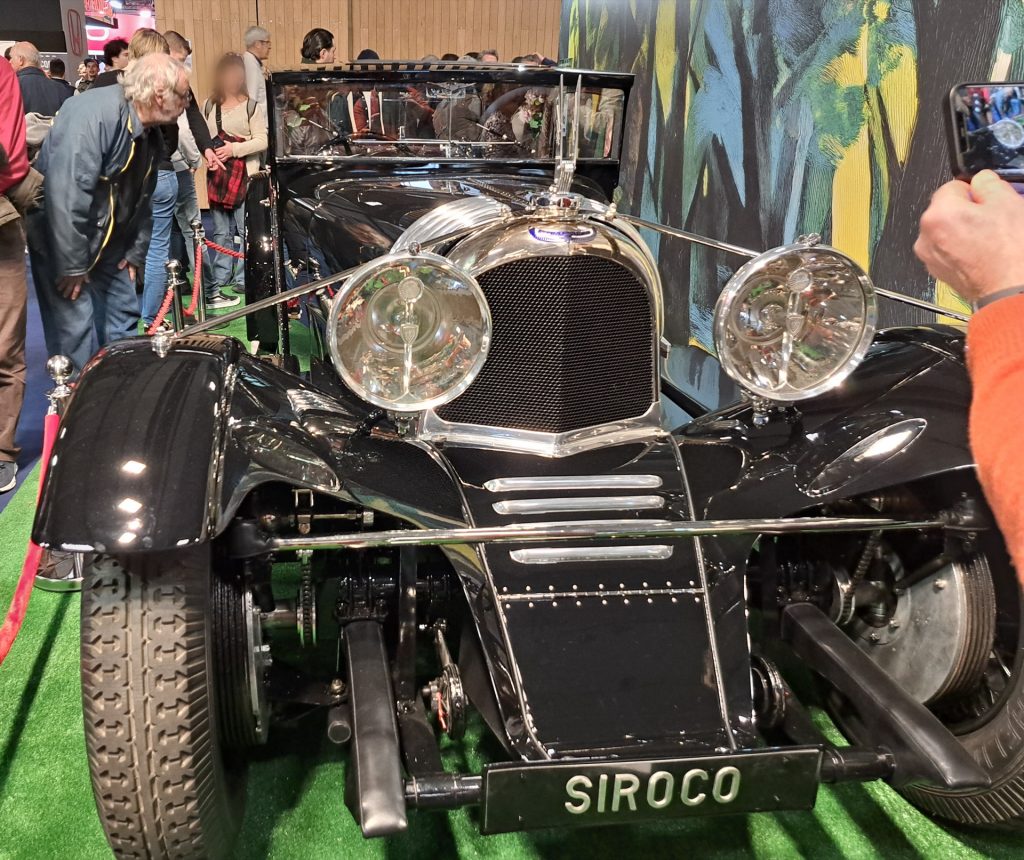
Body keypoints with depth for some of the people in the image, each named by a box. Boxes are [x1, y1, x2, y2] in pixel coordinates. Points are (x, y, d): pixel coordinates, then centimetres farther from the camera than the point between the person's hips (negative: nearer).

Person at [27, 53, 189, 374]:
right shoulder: (94, 114, -29)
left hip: (110, 243, 9)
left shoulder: (151, 133, 1)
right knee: (76, 330, -10)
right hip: (59, 237, -9)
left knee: (124, 318, 13)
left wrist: (135, 252, 10)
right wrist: (72, 264, -28)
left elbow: (142, 199, 12)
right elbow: (66, 195, -32)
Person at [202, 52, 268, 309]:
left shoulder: (251, 106, -1)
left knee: (246, 230, -2)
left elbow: (262, 141, -6)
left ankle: (244, 279, 7)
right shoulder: (209, 105, 11)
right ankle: (218, 281, 15)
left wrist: (235, 148, -16)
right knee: (221, 232, 9)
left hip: (246, 175, -4)